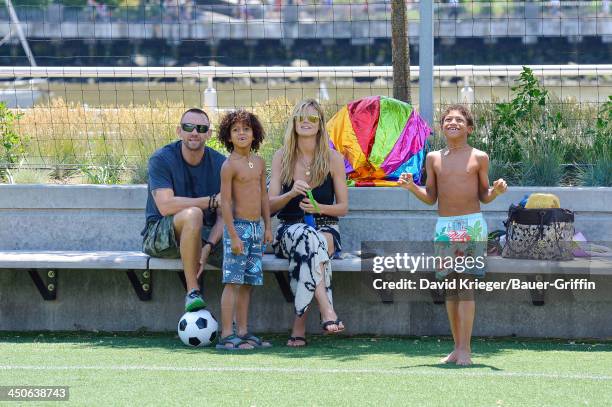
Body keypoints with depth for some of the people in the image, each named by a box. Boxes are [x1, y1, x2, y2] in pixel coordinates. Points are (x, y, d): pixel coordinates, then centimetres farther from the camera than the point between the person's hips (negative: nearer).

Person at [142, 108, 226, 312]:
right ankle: (192, 292, -32)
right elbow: (166, 206, -24)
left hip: (202, 235, 4)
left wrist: (207, 247, -24)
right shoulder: (161, 159, -10)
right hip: (159, 235, -4)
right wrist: (212, 201, -25)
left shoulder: (219, 163, 1)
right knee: (193, 214, -36)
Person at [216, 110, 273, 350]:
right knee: (233, 282, -9)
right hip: (238, 226, -7)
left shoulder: (259, 163, 12)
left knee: (248, 283, 9)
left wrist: (268, 226, 14)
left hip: (255, 228, 7)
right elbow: (225, 202, -12)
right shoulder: (229, 166, -9)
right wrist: (233, 235, -16)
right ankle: (227, 336, -9)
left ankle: (242, 332, 14)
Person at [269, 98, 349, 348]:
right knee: (308, 238, -38)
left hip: (325, 227, 0)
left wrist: (319, 208, -13)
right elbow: (270, 205, 5)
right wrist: (291, 193, -16)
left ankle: (299, 326, -34)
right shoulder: (281, 158, 8)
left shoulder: (333, 159, 6)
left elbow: (343, 207, 8)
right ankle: (327, 311, -49)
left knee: (309, 245, -37)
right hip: (289, 228, 0)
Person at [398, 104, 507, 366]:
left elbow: (483, 197, 8)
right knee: (450, 287, 5)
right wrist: (412, 187, -3)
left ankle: (465, 349, -10)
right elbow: (431, 198, 13)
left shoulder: (479, 158, 3)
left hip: (472, 225, -3)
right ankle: (457, 348, 12)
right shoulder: (434, 158, 10)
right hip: (444, 226, 3)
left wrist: (496, 191, -12)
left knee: (465, 285, -10)